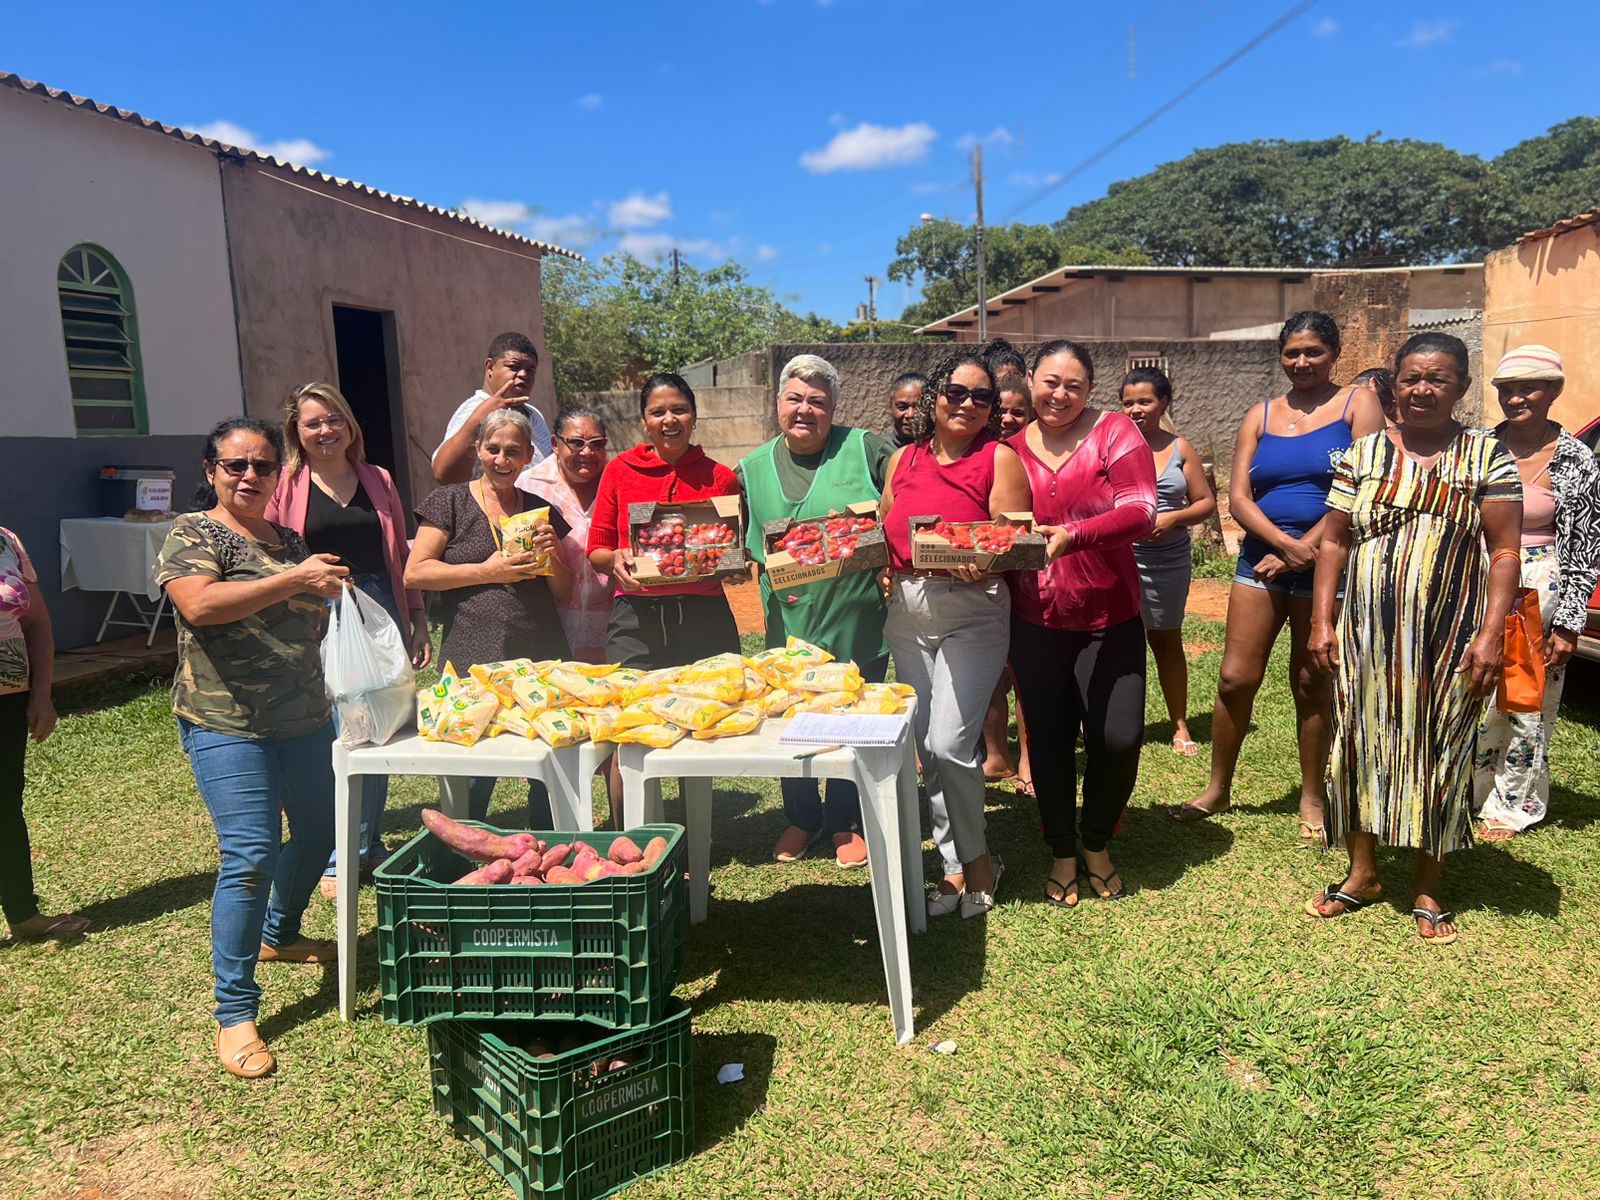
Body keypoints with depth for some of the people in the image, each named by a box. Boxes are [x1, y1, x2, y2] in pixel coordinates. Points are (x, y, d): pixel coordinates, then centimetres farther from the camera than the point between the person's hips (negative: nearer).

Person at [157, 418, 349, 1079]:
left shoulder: (289, 539, 12)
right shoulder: (193, 534, -6)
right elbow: (199, 605, -25)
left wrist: (327, 594, 3)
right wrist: (294, 579, -26)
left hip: (305, 718, 7)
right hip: (228, 724, -7)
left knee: (320, 832, 18)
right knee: (251, 856, -13)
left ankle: (278, 935, 44)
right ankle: (234, 1013, -1)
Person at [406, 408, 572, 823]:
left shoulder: (542, 511, 16)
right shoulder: (449, 501, 6)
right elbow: (415, 573, -3)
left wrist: (552, 556, -2)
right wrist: (488, 571, -10)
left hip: (541, 662, 3)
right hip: (473, 662, -3)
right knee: (475, 780, -4)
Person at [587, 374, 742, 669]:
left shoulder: (720, 478, 6)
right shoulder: (619, 470, 6)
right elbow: (596, 550, 8)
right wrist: (615, 559, -12)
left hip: (705, 619, 0)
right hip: (635, 621, 0)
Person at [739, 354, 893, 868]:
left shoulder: (867, 450, -3)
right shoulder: (752, 469, 7)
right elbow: (737, 542, 13)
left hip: (859, 621, -2)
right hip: (789, 623, 3)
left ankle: (847, 823, 30)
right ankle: (801, 818, 36)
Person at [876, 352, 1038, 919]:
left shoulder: (999, 458, -3)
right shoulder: (904, 459, 11)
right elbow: (882, 528, 20)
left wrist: (980, 563, -27)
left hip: (971, 613, -5)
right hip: (906, 614, 6)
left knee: (949, 744, -12)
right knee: (927, 748, 9)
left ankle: (977, 859, 13)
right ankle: (956, 864, 24)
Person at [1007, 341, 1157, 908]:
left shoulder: (1114, 431, -4)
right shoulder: (1012, 449, 4)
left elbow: (1141, 510, -16)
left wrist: (1076, 534, -31)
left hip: (1109, 618, -2)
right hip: (1035, 621, 2)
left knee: (1118, 738, -6)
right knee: (1050, 739, 10)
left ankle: (1096, 842, 23)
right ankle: (1062, 854, 30)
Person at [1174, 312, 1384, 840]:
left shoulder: (1358, 404, 1)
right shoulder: (1260, 416, 11)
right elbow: (1238, 497, 1)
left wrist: (1305, 550, -15)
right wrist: (1286, 544, -15)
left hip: (1327, 562, -3)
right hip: (1261, 557, 3)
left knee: (1311, 683, 7)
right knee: (1236, 678, 2)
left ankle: (1312, 798, 22)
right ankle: (1218, 790, 17)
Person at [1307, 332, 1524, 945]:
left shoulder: (1487, 456, 0)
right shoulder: (1364, 453, 6)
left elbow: (1505, 551, -2)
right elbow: (1334, 540, 6)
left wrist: (1491, 634, -11)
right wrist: (1322, 621, -1)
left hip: (1448, 638, -2)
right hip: (1366, 635, 2)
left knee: (1439, 755, 7)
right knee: (1360, 744, 8)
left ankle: (1428, 889, 23)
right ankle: (1363, 873, 25)